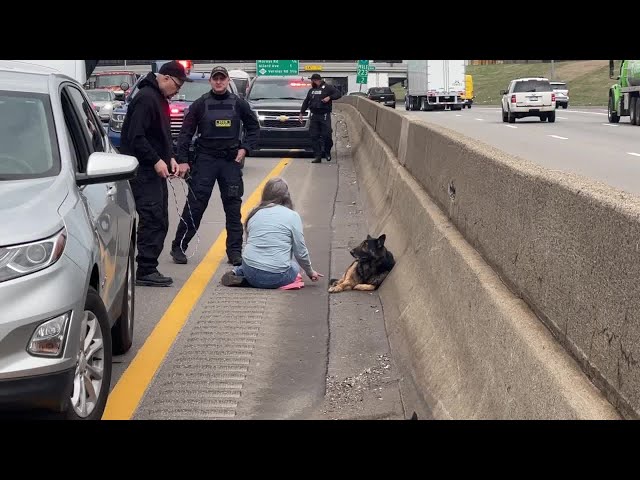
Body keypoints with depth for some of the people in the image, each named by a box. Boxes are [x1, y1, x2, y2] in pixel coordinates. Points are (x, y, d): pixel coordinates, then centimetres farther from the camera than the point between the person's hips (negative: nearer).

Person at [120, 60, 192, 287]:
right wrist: (156, 160, -20)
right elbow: (135, 137, -21)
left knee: (159, 221, 11)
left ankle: (148, 268, 16)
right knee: (153, 219, -11)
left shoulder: (159, 98, 17)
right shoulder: (146, 98, -15)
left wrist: (170, 158, 9)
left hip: (155, 170, 10)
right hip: (143, 170, -10)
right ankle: (146, 271, -6)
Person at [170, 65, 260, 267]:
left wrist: (245, 148, 0)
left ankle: (235, 251, 12)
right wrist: (182, 160, -6)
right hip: (205, 160, -2)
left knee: (233, 207, 4)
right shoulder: (200, 104, 0)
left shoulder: (238, 104, 4)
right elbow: (186, 133, 1)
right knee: (195, 205, -3)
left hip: (231, 161, 2)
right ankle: (178, 247, 5)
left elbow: (254, 127, 13)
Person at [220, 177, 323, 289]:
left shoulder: (254, 214, 8)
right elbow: (300, 252, -1)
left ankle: (236, 272, 9)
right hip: (276, 278, -6)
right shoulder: (292, 216, -4)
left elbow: (249, 242, 15)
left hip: (250, 272, 6)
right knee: (295, 267, 27)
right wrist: (310, 272, 17)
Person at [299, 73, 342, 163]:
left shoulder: (328, 87, 2)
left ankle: (327, 152, 15)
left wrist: (329, 97, -17)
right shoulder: (311, 90, 20)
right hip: (314, 116, 5)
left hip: (325, 115, -5)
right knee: (314, 137, -1)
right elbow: (306, 101, 26)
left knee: (327, 135, -8)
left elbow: (338, 94, -4)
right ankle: (318, 156, 2)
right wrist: (301, 113, 23)